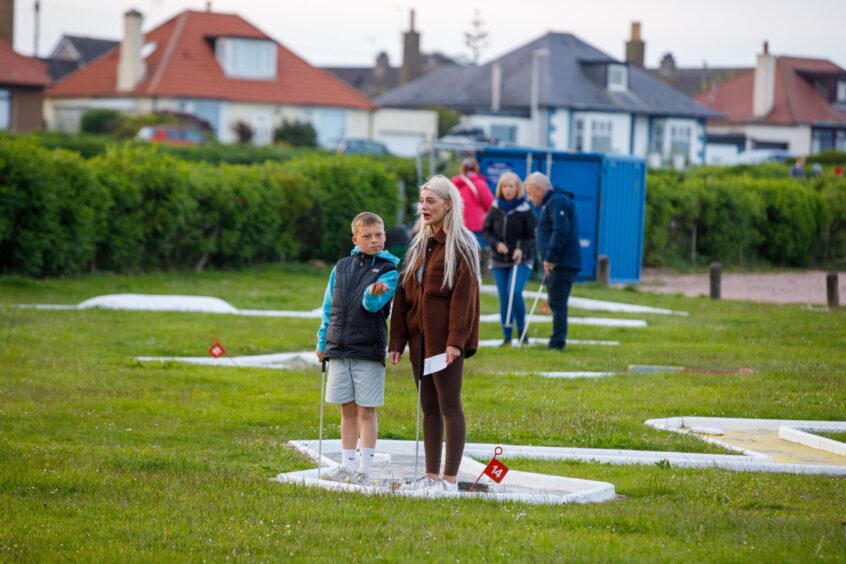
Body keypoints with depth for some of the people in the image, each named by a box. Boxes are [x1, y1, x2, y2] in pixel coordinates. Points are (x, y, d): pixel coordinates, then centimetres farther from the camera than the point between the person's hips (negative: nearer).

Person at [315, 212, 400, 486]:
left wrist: (375, 293, -38)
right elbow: (329, 307, 17)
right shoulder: (341, 267, 11)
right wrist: (322, 342, 16)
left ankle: (364, 470, 2)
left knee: (366, 411, -2)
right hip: (339, 350, 4)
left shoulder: (389, 270, -2)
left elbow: (372, 305, -16)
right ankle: (346, 467, 16)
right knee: (348, 410, 9)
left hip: (369, 350, -4)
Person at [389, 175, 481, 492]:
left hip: (445, 340, -7)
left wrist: (456, 341, -21)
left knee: (449, 406, -4)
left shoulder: (461, 246, -7)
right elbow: (403, 295, 14)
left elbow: (464, 296, -14)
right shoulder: (419, 246, 15)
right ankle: (431, 475, 14)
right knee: (429, 408, 10)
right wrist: (397, 341, 7)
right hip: (420, 340, 7)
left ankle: (450, 479, -1)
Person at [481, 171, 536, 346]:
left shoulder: (525, 210, -6)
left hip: (521, 261, -3)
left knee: (515, 293, -21)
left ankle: (521, 330, -3)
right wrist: (496, 244, -12)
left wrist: (522, 249, -21)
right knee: (503, 298, 4)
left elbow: (532, 237, -4)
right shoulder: (495, 208, 2)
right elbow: (486, 231, 6)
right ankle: (507, 337, 13)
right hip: (499, 260, 3)